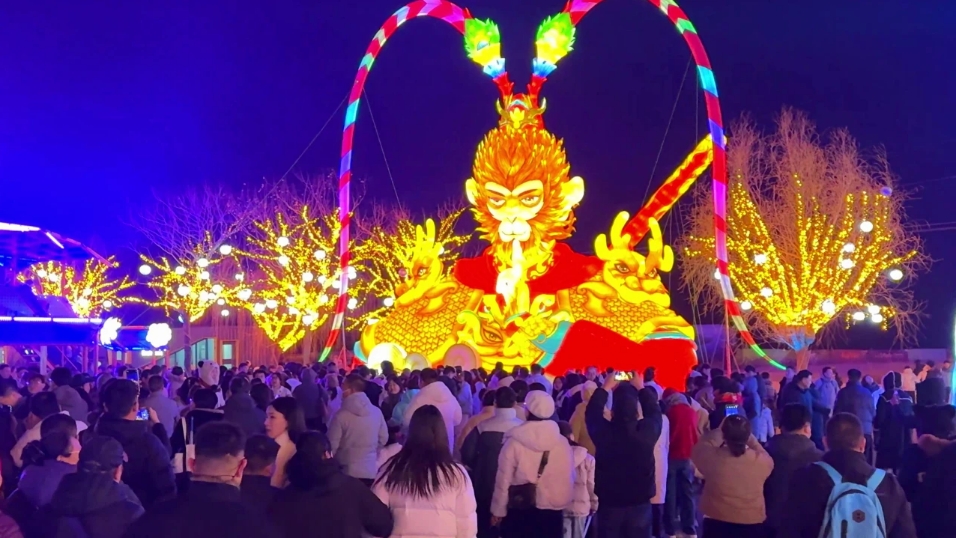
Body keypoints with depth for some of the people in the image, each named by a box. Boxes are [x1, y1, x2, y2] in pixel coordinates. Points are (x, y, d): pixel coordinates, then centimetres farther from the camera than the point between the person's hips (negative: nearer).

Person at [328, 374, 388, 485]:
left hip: (347, 472, -4)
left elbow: (331, 446, -10)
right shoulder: (377, 412, -3)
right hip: (371, 471, 4)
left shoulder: (341, 415, -16)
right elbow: (383, 439, 8)